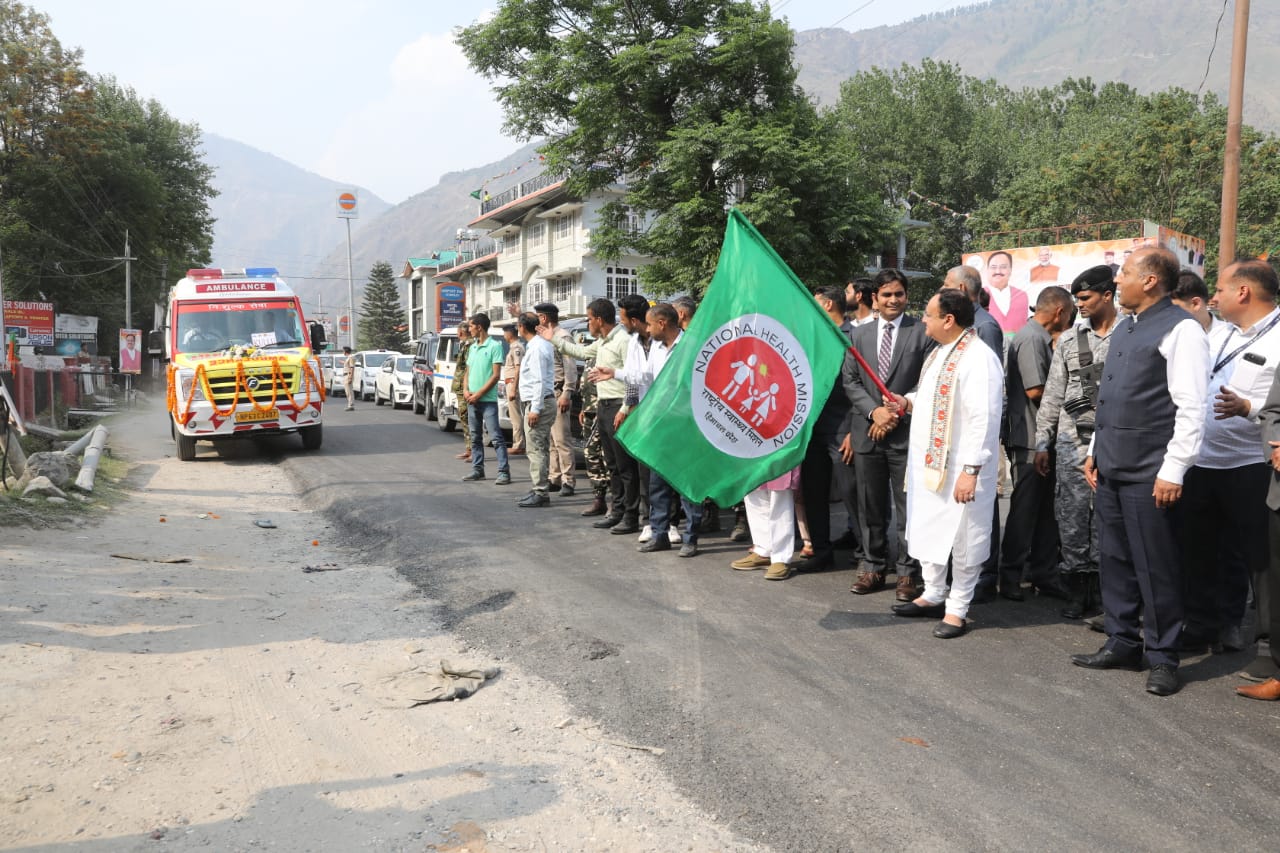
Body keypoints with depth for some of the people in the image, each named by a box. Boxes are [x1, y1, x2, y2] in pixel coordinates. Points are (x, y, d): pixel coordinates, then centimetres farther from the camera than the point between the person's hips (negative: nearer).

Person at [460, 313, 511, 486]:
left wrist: (479, 394, -14)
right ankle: (478, 470, 20)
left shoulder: (494, 346, -9)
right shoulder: (473, 347, 14)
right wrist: (466, 390, 0)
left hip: (488, 400, -8)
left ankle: (504, 471, -9)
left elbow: (496, 375, -13)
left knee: (496, 437, -9)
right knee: (475, 437, 12)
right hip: (472, 400, 8)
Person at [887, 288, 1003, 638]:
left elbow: (983, 419, -24)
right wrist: (908, 401, 6)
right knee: (925, 530, 18)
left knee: (961, 539, 3)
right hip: (927, 462, 10)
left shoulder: (978, 358, -20)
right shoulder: (940, 352, 11)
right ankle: (933, 595, 33)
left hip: (959, 468, -10)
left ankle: (957, 609, 16)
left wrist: (970, 471, -26)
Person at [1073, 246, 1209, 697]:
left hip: (1148, 474, -9)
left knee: (1155, 567, 1)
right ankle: (1122, 643, 27)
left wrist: (1173, 471, -18)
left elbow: (1191, 408, -16)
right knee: (1114, 559, 15)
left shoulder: (1181, 330, -11)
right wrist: (1095, 452, 19)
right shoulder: (1124, 329, 16)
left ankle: (1162, 657, 14)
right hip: (1109, 468, 9)